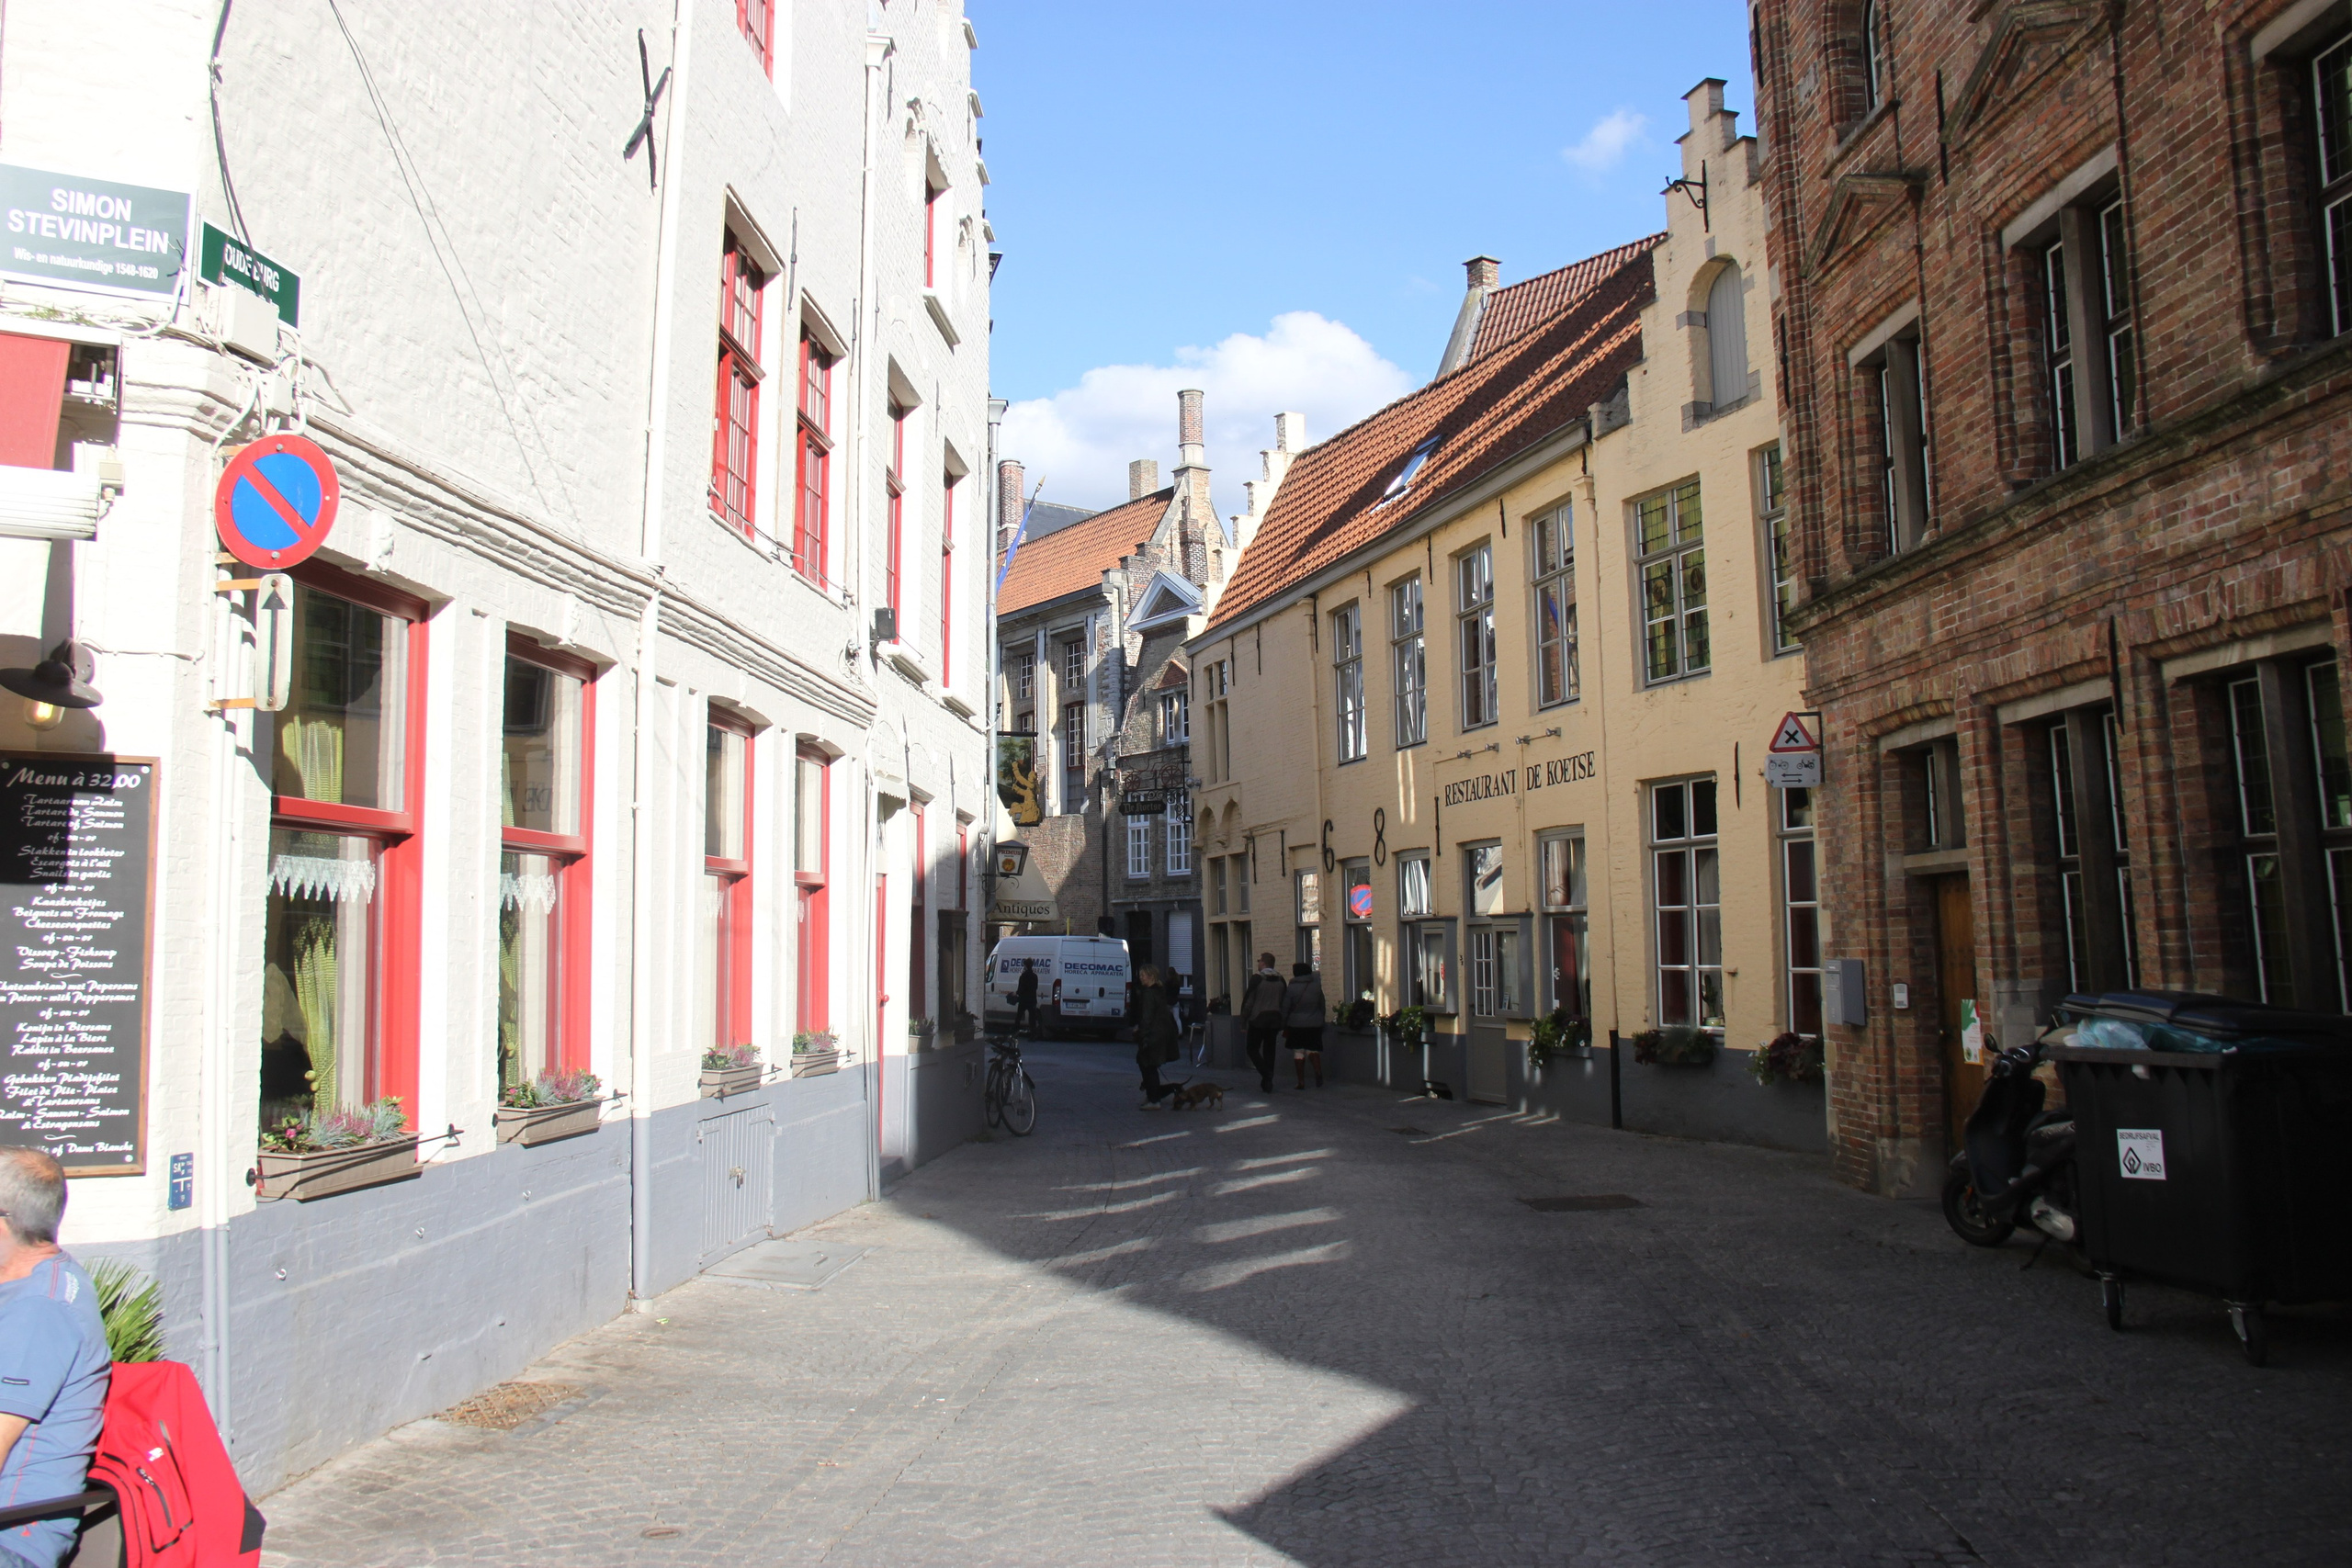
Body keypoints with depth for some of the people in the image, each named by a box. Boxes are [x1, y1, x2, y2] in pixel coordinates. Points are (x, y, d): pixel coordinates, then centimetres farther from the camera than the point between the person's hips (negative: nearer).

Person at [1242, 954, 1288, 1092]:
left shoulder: (1257, 978, -11)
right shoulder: (1280, 979, 6)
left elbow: (1248, 1002, -11)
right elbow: (1285, 1003, 9)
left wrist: (1243, 1021, -3)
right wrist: (1282, 1023, 16)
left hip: (1258, 1019, -5)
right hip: (1275, 1020, 5)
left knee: (1252, 1048, 6)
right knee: (1269, 1051, 11)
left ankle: (1266, 1075, -14)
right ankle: (1268, 1083, 12)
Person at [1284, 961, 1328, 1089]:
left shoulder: (1291, 989, -8)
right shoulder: (1316, 987, 2)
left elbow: (1285, 1010, -5)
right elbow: (1323, 1006, 9)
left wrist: (1283, 1026, 5)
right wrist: (1321, 1020, 22)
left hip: (1296, 1025, -3)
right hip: (1314, 1024, 3)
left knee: (1298, 1052, 5)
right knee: (1313, 1049, 13)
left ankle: (1301, 1082, 3)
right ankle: (1318, 1070, -15)